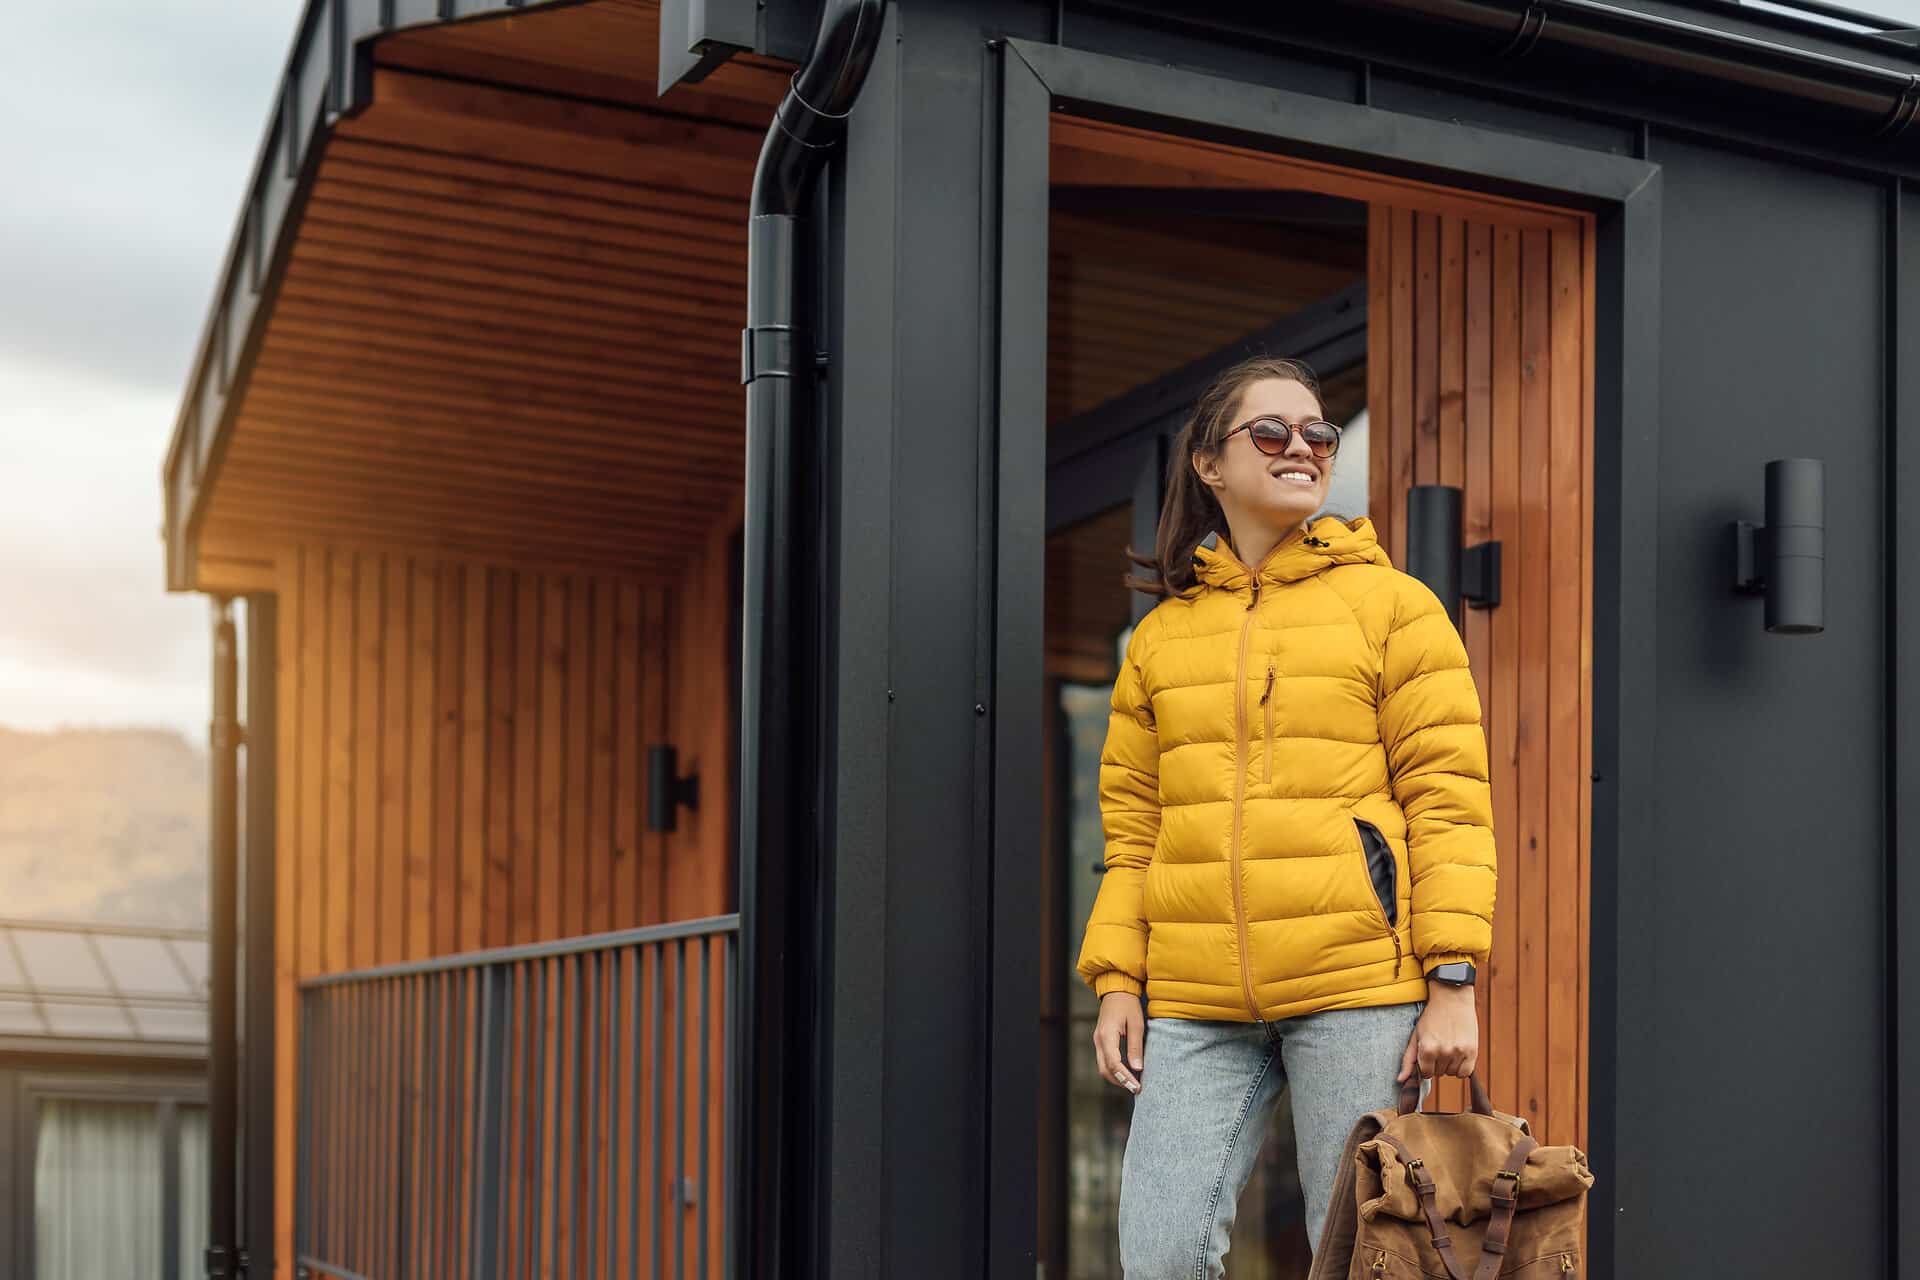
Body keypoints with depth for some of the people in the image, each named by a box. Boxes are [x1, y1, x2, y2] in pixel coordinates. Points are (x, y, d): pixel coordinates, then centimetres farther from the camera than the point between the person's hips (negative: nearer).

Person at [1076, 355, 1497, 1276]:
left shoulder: (1392, 605, 6)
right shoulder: (1160, 633, 16)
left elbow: (1448, 797, 0)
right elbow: (1131, 827, 16)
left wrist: (1452, 979, -8)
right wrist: (1116, 980, 5)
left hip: (1357, 986, -3)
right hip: (1195, 1002, 3)